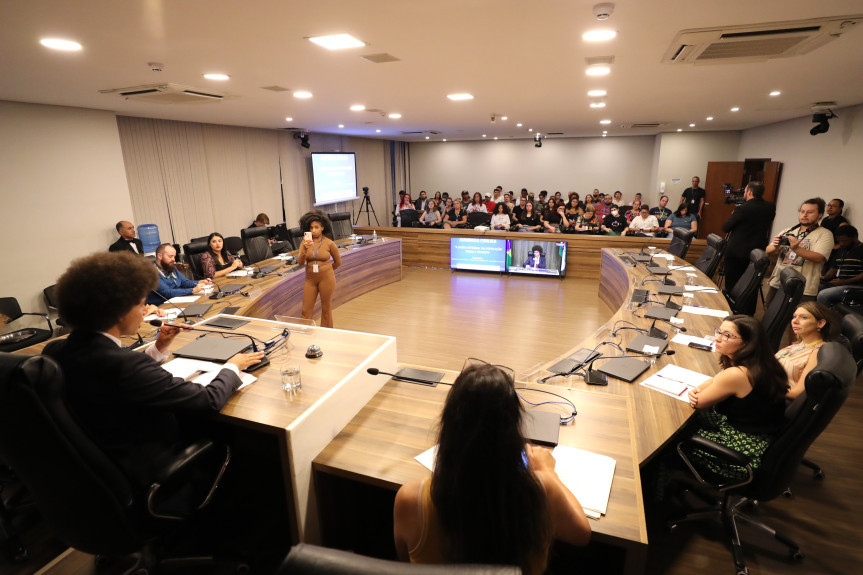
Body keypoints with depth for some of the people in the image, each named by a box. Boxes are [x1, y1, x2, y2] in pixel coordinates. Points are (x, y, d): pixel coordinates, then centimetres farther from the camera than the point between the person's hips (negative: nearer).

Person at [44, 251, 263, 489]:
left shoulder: (55, 351, -9)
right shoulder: (122, 364, -34)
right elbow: (208, 400, -26)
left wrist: (159, 348, 7)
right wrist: (233, 367, -9)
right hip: (149, 470, -7)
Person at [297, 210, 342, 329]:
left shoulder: (329, 243, -8)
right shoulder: (305, 242, -3)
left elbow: (338, 262, 5)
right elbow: (300, 262, -12)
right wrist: (304, 250, -29)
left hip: (326, 278, -2)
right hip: (310, 279, 2)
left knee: (326, 309, 9)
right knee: (306, 311, 5)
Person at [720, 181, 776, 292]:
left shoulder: (742, 209, -17)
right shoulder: (771, 208, 0)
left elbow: (725, 228, -9)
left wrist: (733, 215, 10)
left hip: (736, 253, -5)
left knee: (731, 286, 5)